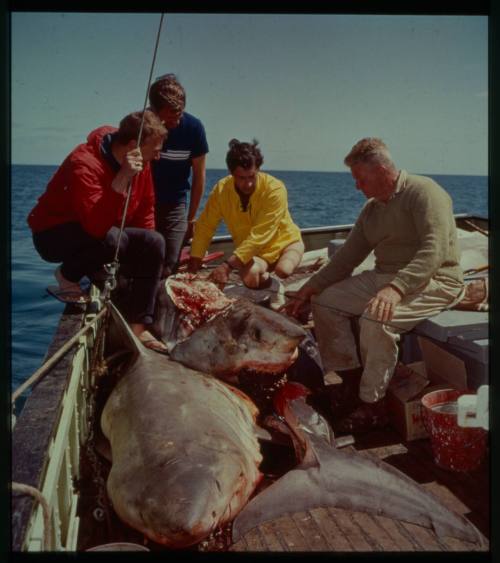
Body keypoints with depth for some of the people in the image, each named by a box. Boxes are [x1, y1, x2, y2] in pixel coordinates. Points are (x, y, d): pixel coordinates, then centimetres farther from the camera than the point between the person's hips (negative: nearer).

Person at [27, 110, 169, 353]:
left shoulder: (141, 163, -7)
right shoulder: (85, 164, -30)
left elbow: (145, 212, 5)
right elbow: (97, 228, -42)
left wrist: (147, 252, -1)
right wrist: (121, 180, -46)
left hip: (105, 232, 8)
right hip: (54, 234, -8)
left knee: (154, 243, -12)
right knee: (112, 239, -37)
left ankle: (138, 327, -8)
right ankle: (68, 276, -5)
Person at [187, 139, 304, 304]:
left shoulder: (275, 189, -26)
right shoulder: (221, 189, -15)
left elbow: (259, 236, -32)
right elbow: (205, 227, -10)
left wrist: (228, 264, -39)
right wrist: (193, 267, -16)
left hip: (283, 241, -2)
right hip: (251, 250, 2)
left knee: (283, 271, -35)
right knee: (250, 276, -31)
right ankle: (266, 276, 5)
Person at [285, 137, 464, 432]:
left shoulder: (424, 192, -14)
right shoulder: (372, 208, 12)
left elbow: (435, 251, -27)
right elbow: (348, 256, 12)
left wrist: (396, 288, -40)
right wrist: (309, 288, 4)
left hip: (435, 281, -8)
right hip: (385, 278, 8)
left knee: (376, 317, -34)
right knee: (325, 300, -3)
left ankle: (372, 404, -17)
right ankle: (347, 375, 3)